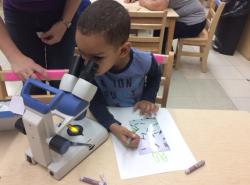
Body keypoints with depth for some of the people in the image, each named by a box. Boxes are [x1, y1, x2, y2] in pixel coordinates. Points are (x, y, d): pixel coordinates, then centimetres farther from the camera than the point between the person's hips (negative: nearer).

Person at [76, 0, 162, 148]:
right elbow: (95, 102, -23)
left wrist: (148, 98, -16)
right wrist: (113, 127, -39)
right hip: (106, 117, 1)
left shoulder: (144, 61, -25)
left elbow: (155, 76, -1)